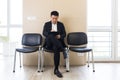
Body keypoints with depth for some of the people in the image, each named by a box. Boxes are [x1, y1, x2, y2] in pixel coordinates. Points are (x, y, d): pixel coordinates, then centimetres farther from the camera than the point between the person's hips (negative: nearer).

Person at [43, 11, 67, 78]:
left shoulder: (61, 24, 15)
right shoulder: (47, 24, 12)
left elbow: (64, 34, 8)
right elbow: (44, 33, -2)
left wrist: (60, 36, -15)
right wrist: (50, 32, -23)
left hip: (58, 42, 0)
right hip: (49, 44, 0)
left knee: (56, 48, -36)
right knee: (51, 36, -35)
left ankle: (56, 69, -31)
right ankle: (63, 50, -40)